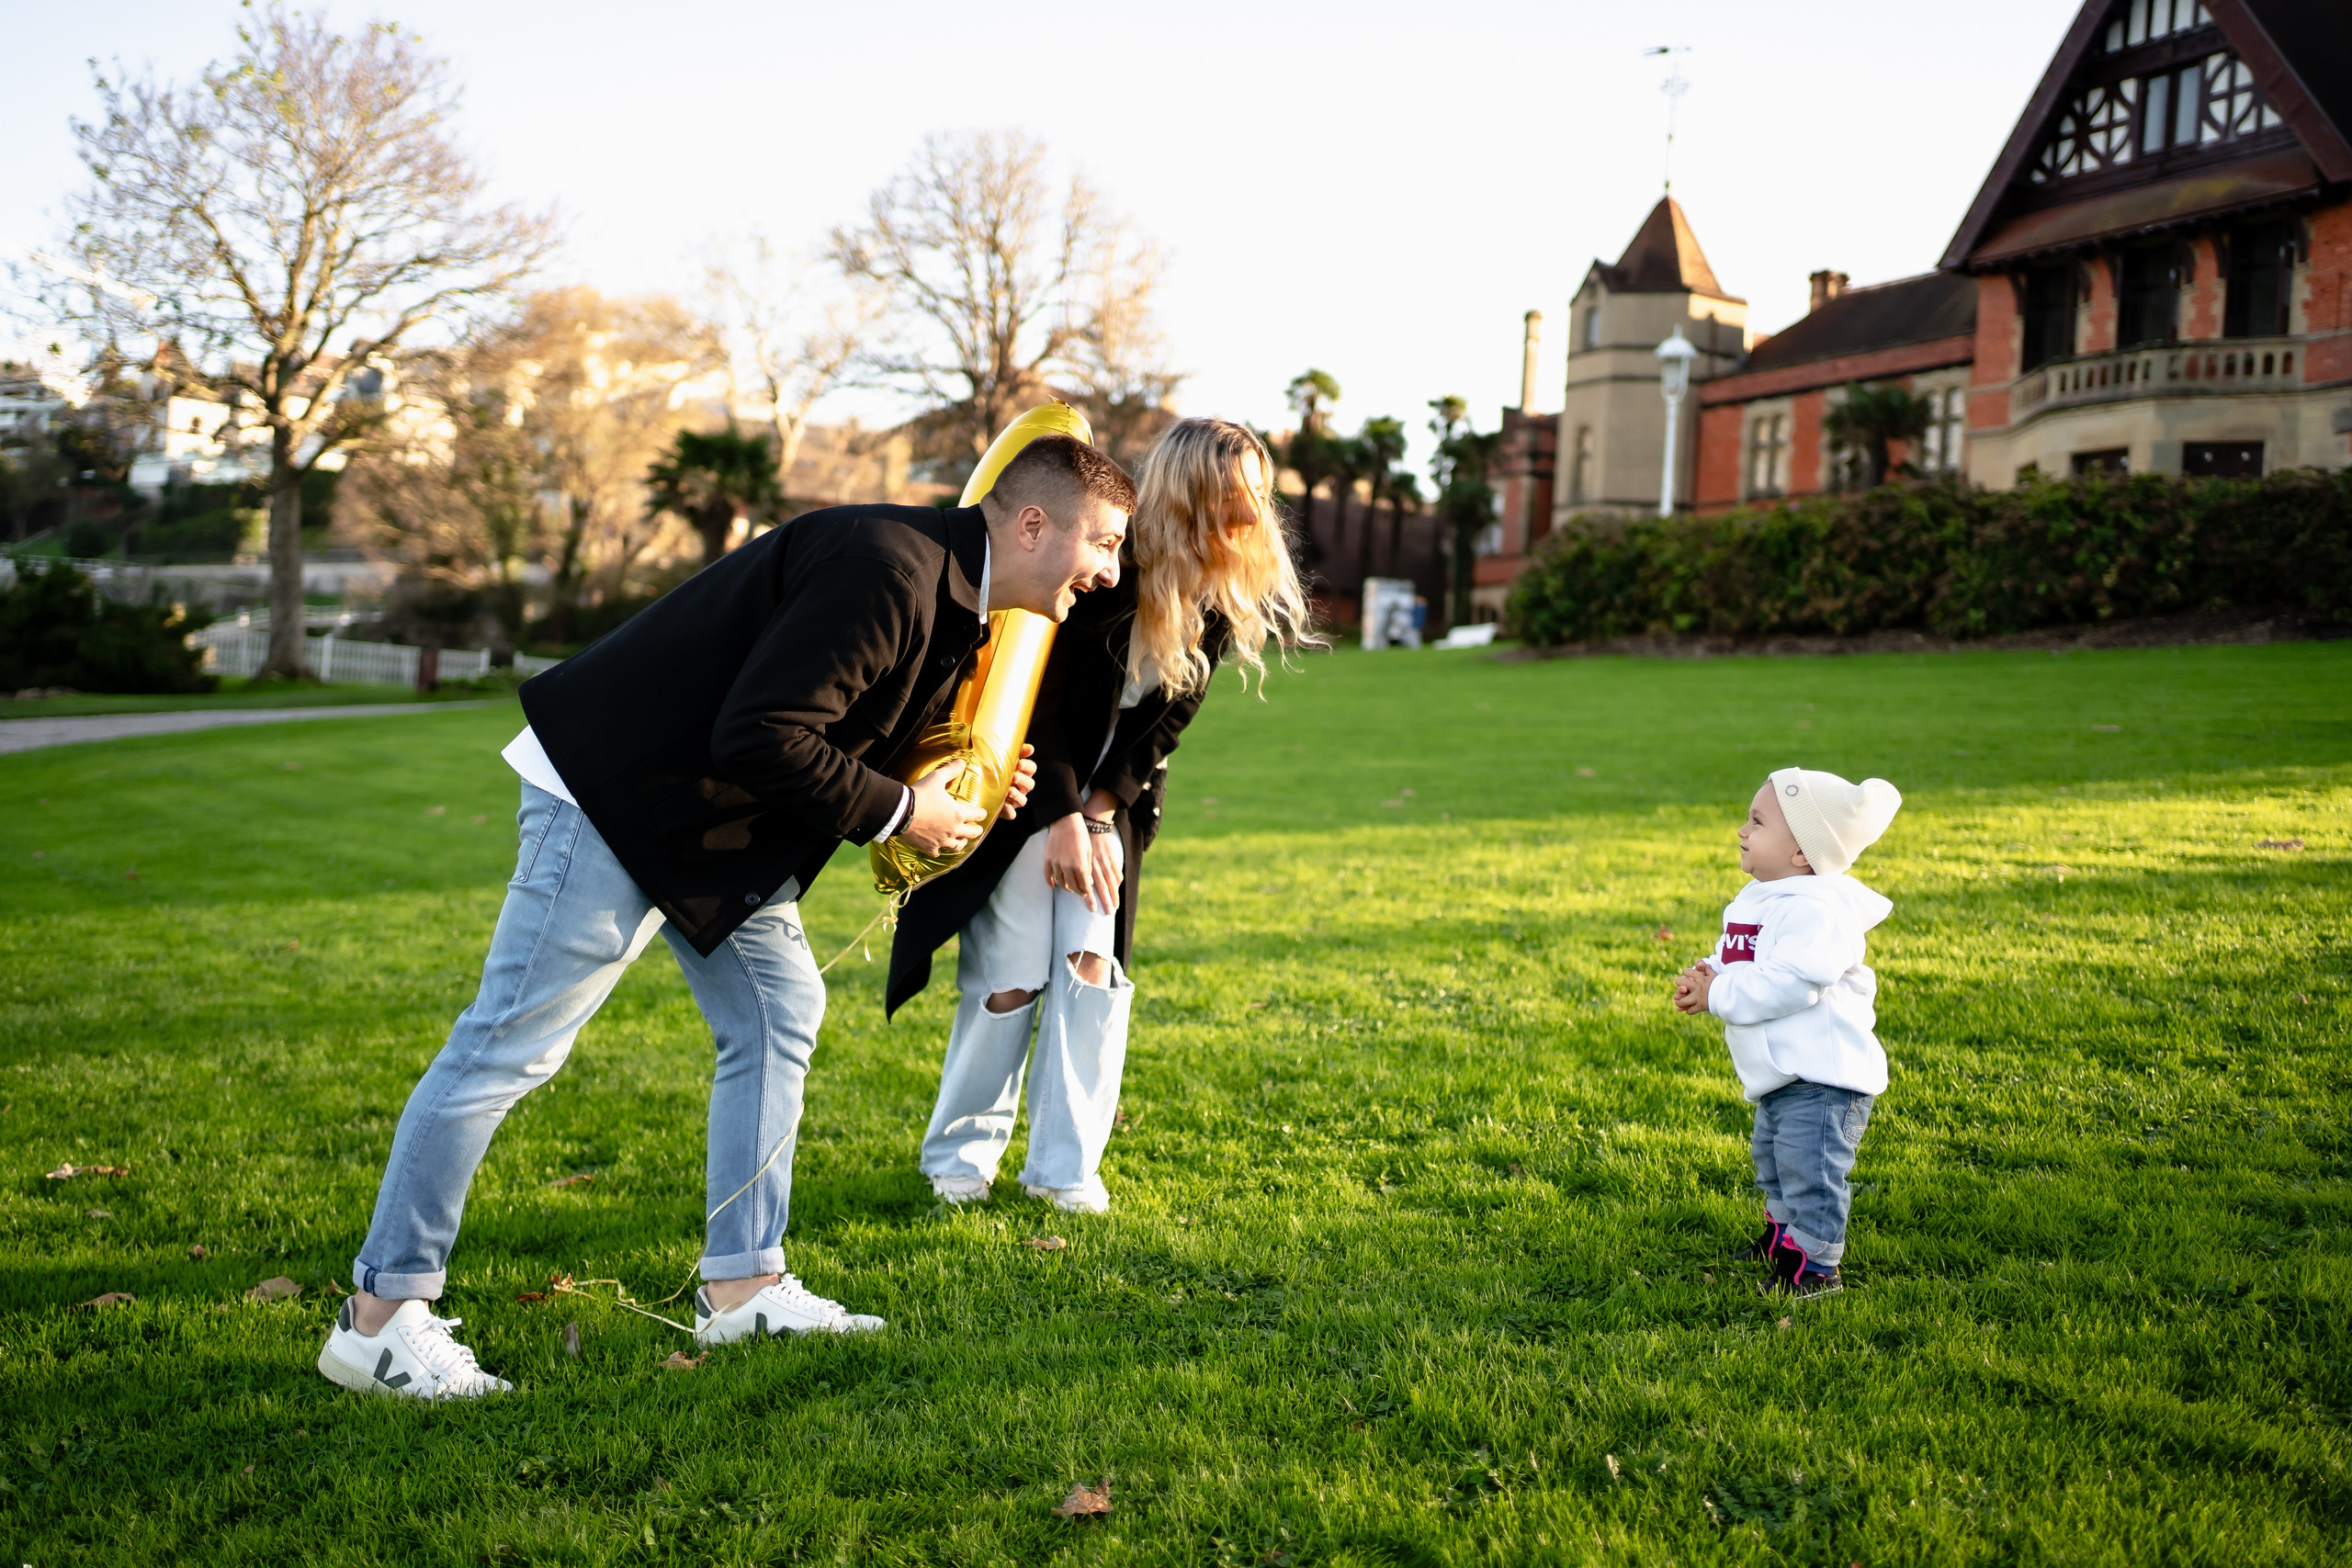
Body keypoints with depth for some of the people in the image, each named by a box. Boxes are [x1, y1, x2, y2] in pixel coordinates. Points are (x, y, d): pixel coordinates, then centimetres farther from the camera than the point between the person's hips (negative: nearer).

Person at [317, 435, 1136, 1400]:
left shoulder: (947, 593, 9)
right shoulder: (885, 569, -25)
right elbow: (761, 739, -28)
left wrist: (961, 787, 4)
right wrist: (898, 813, -18)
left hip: (716, 817, 11)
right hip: (613, 791, -11)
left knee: (780, 1014, 9)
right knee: (512, 1043, -6)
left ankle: (742, 1285, 18)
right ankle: (380, 1315, 3)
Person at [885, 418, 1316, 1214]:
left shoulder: (1229, 593, -11)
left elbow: (1168, 716, -5)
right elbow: (1039, 700, -20)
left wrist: (1099, 813, -12)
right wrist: (1065, 820, -20)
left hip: (1114, 789, 4)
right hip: (1022, 779, -4)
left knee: (1091, 962, -3)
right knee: (1012, 970, -5)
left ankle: (1065, 1167, 7)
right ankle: (960, 1156, 13)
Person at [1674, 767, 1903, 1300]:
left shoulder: (1816, 908, -24)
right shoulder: (1755, 900, 9)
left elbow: (1790, 984, -32)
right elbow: (1735, 963, 17)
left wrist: (1717, 995, -24)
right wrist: (1704, 977, -5)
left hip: (1822, 1074, -11)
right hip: (1777, 1076, 11)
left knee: (1810, 1170, -6)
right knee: (1774, 1159, 26)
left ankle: (1818, 1267, 7)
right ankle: (1783, 1235, 45)